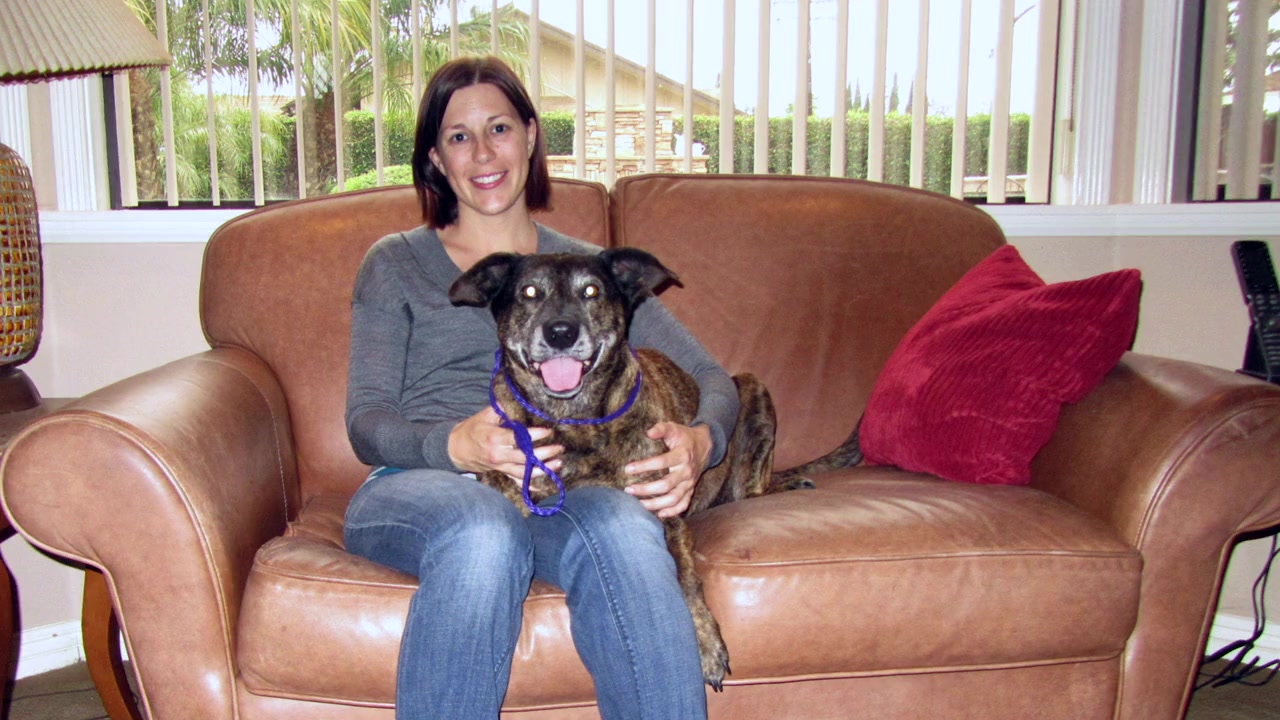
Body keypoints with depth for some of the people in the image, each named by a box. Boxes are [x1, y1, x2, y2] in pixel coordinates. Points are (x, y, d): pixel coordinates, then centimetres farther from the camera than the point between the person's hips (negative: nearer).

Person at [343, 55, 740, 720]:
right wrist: (457, 445, -18)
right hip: (419, 486, -1)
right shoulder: (395, 264, 16)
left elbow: (709, 377, 14)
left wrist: (700, 442, -11)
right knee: (483, 529, -38)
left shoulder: (590, 269, 21)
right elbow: (365, 422, 5)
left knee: (621, 524, -35)